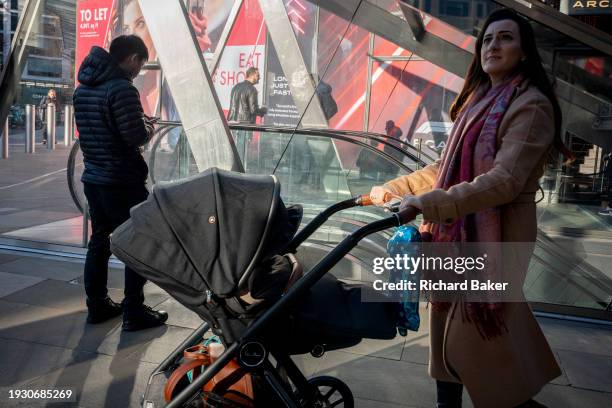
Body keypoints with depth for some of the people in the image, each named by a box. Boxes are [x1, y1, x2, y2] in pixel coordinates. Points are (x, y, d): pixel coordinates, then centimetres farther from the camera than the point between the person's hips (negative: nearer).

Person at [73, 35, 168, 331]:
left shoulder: (83, 88, 11)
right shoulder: (121, 87, -17)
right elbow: (136, 137, -20)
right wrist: (148, 127, 2)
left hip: (93, 178, 9)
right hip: (123, 181, -8)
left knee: (99, 241, 15)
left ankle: (97, 306, 24)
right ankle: (134, 312, 7)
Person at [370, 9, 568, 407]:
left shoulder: (531, 105, -12)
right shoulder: (478, 100, 14)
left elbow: (505, 180, -26)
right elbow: (446, 169, 14)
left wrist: (429, 203, -35)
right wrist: (392, 188, 6)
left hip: (496, 235, -8)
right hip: (457, 232, 8)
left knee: (478, 335, 0)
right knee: (449, 324, 14)